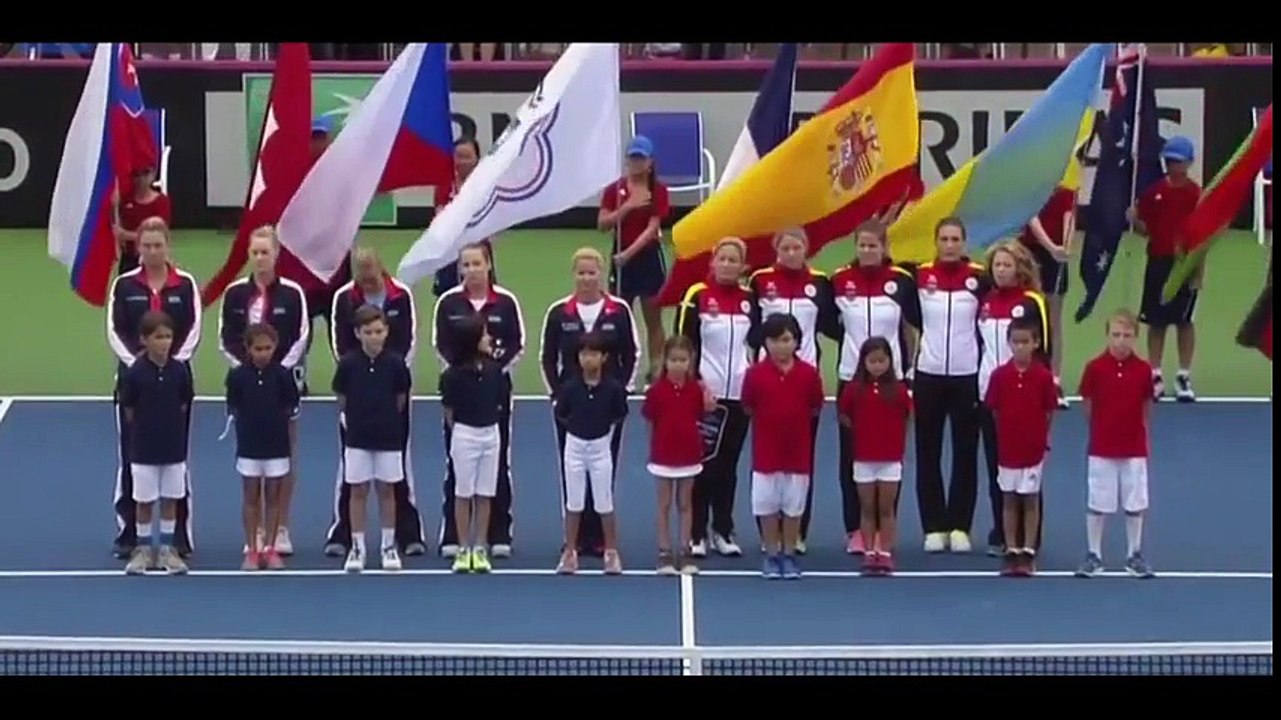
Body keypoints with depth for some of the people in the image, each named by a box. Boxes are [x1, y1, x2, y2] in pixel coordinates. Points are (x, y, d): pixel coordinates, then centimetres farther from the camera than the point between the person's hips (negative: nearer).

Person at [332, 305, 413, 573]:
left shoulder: (395, 363, -7)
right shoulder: (348, 363, -8)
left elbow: (401, 399, 4)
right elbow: (342, 399, 3)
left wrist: (386, 418, 9)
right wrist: (356, 417, 7)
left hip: (388, 437, 0)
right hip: (357, 438, 0)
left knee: (386, 490, 8)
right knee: (358, 491, 5)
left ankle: (389, 546, 17)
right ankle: (357, 548, 11)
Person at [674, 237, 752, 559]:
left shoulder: (749, 299, 7)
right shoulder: (697, 296, -5)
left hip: (740, 395, 4)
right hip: (704, 394, -4)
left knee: (728, 465, 10)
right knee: (702, 465, -1)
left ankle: (723, 531, 16)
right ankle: (697, 535, 4)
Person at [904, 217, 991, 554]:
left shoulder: (979, 277, -4)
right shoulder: (920, 276, -2)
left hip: (967, 374, -1)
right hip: (928, 374, 1)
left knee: (965, 453, 3)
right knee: (928, 453, 4)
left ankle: (960, 526, 11)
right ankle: (933, 527, 11)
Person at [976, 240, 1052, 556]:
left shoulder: (1032, 303, -6)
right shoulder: (984, 302, 10)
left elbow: (1043, 351, -7)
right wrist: (975, 388, 10)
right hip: (989, 396, 5)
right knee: (995, 468, 9)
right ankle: (1000, 536, 16)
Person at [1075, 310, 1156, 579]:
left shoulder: (1143, 369, -5)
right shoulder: (1095, 368, -9)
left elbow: (1146, 408, 4)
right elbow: (1088, 406, 0)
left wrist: (1146, 439, 6)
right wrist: (1100, 430, -1)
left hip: (1134, 448, 1)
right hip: (1101, 448, -1)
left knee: (1135, 504, 7)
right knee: (1097, 504, 5)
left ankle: (1135, 556, 19)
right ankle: (1094, 555, 15)